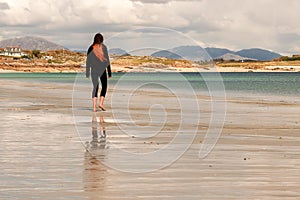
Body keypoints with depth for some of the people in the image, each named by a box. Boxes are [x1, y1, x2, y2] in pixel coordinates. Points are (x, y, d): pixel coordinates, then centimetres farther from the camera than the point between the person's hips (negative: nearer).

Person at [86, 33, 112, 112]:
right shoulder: (103, 47, -3)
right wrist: (109, 72, 1)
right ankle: (101, 103, -5)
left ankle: (94, 106, -3)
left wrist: (87, 73, 9)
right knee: (104, 86, 11)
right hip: (102, 69, -2)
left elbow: (88, 60, 4)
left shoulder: (91, 48, 3)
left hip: (93, 70, 2)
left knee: (95, 87, 7)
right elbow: (107, 60, -3)